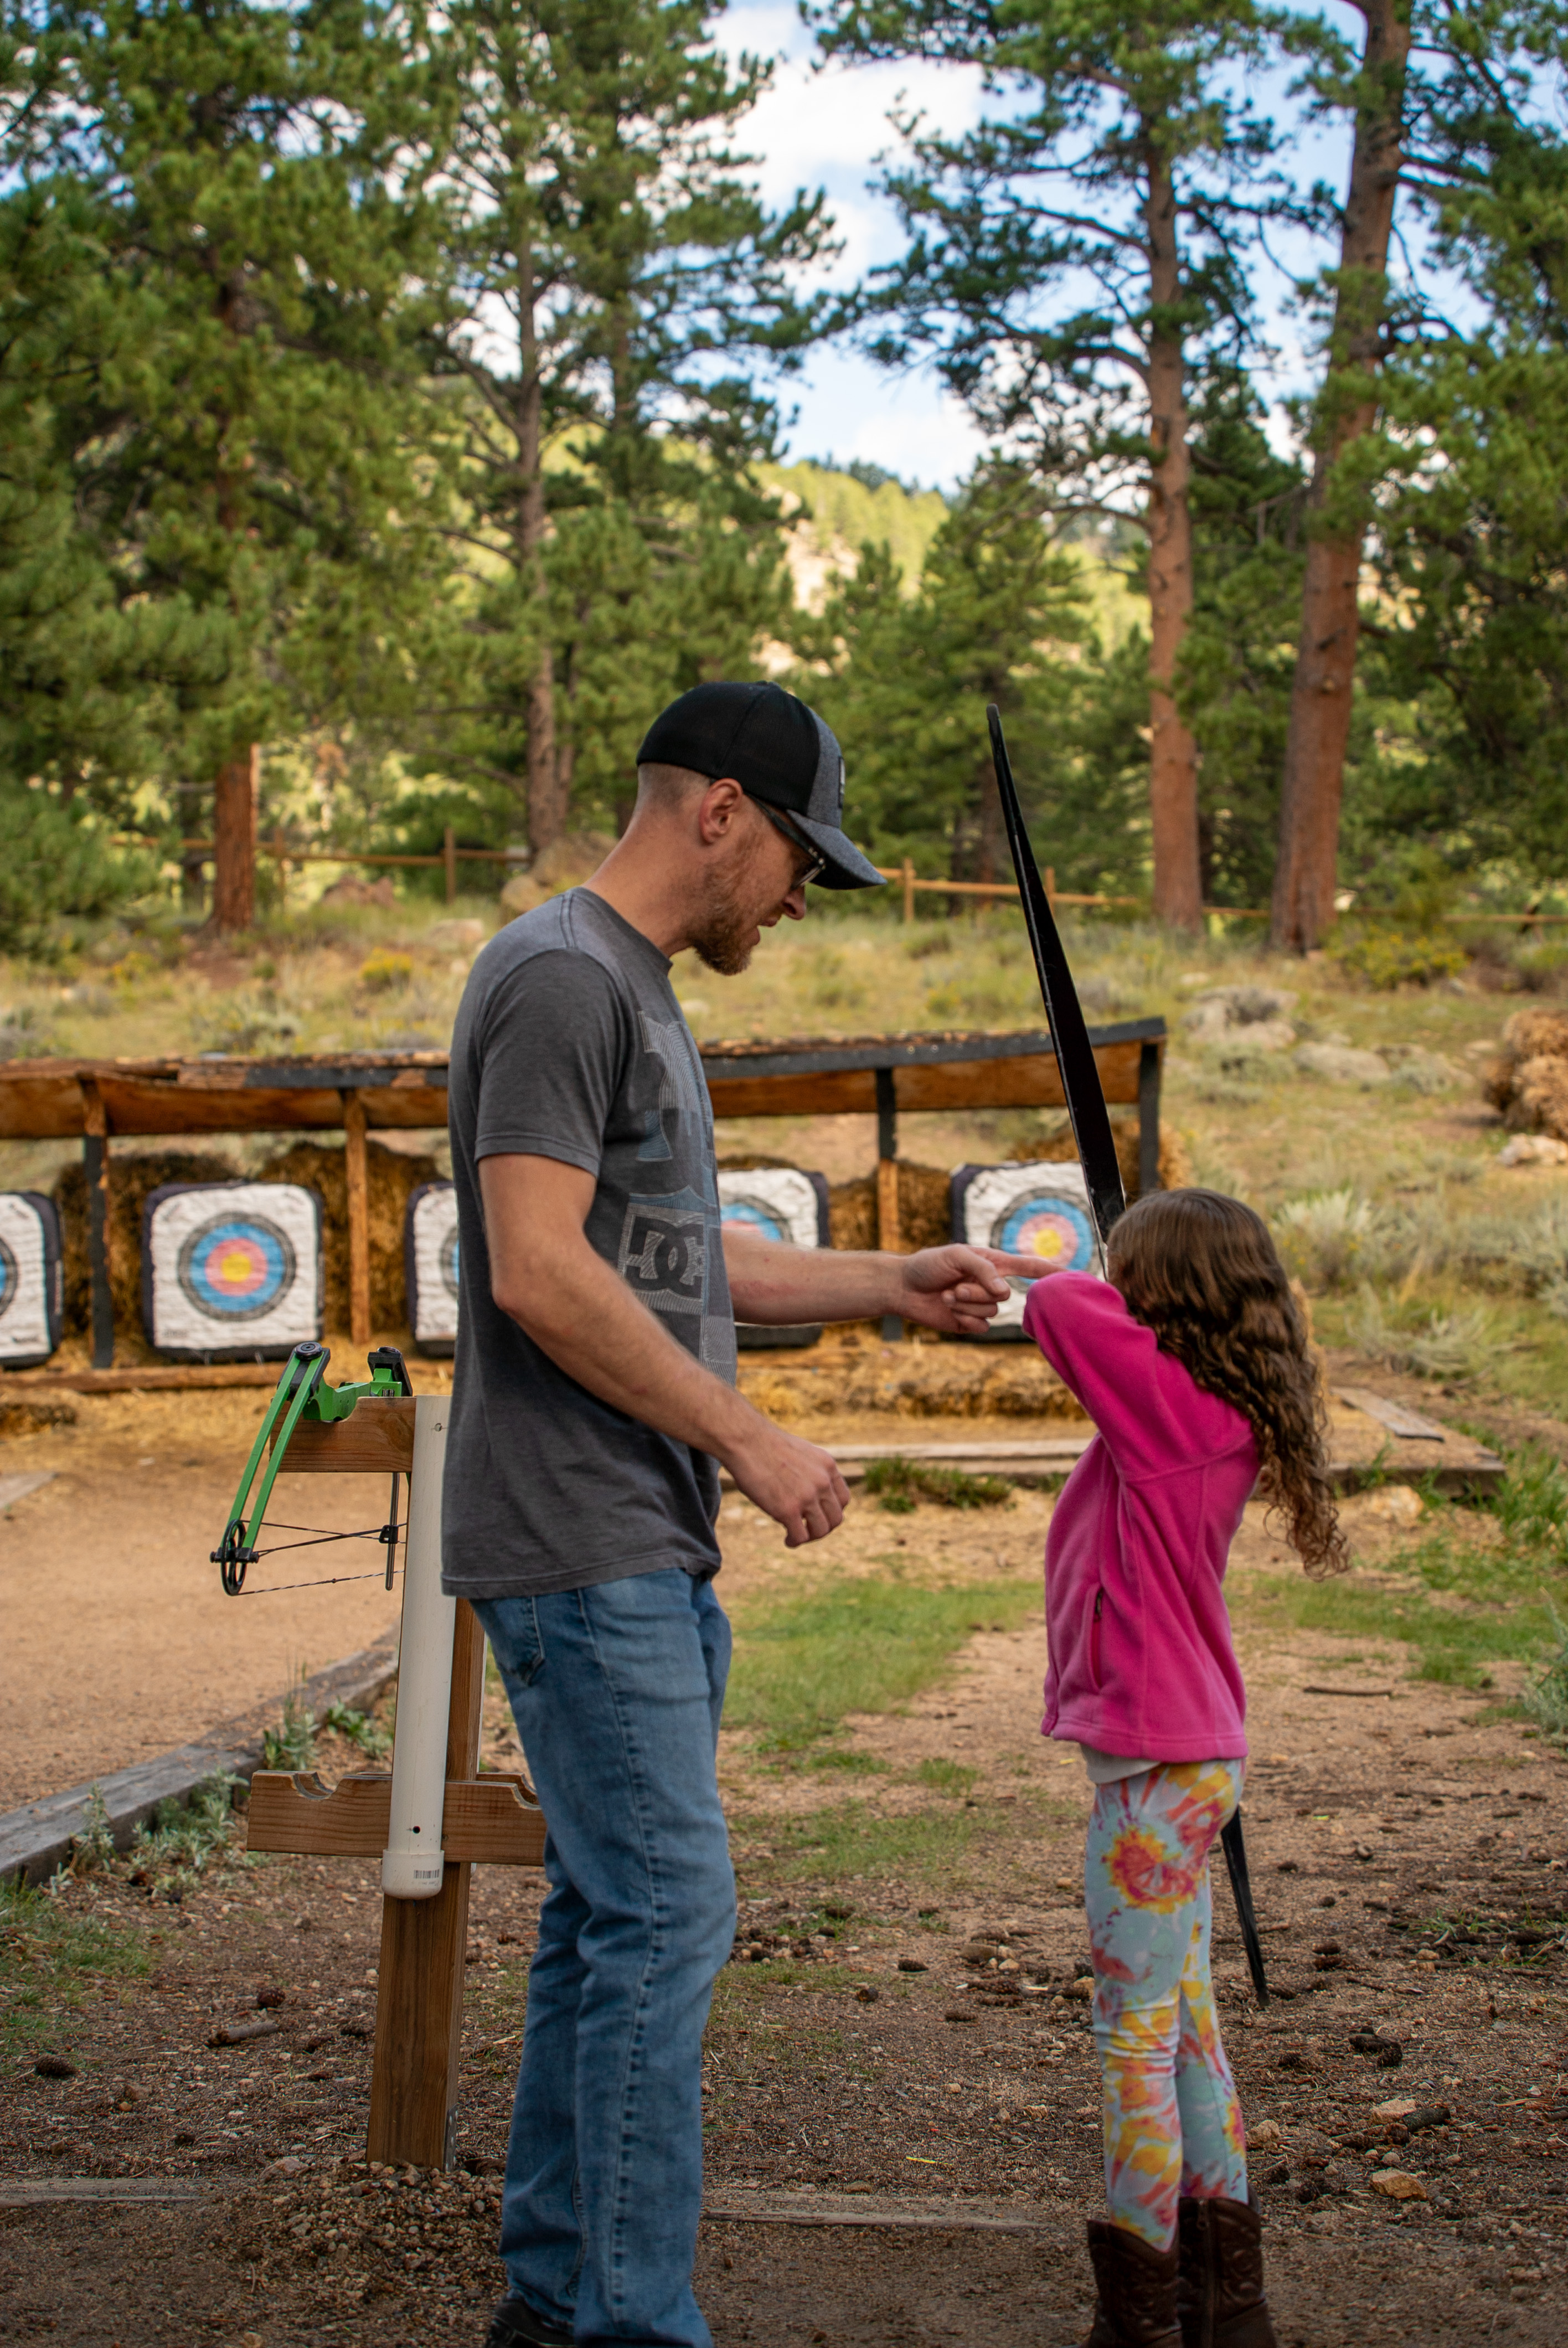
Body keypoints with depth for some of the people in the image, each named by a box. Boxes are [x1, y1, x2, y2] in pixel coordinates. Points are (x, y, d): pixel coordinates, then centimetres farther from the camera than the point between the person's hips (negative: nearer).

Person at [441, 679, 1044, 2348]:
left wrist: (887, 1285, 17)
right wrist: (753, 1441, -18)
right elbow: (538, 1272, -22)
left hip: (651, 1553, 10)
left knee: (611, 1912, 13)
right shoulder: (559, 976, -13)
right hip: (577, 1550, -10)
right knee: (667, 1911, -9)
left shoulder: (640, 995, 20)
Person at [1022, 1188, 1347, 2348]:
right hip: (1190, 1758, 9)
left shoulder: (1171, 1404, -19)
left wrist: (1089, 1289, -5)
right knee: (1185, 2022, 17)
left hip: (1159, 1769, -9)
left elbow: (1056, 1305, -24)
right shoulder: (1219, 1420, 6)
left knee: (1137, 2034, -2)